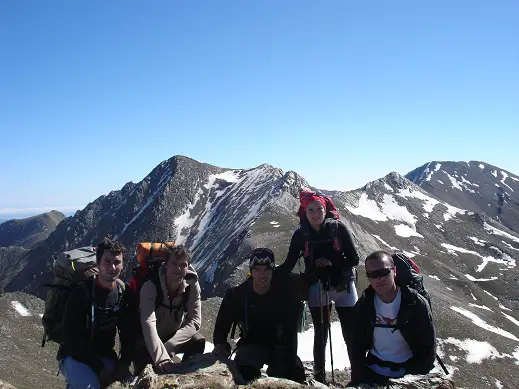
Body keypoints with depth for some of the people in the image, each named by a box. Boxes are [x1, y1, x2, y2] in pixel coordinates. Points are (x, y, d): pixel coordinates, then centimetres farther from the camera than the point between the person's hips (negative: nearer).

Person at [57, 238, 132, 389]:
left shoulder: (123, 293, -2)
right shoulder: (82, 292, -17)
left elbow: (127, 331, 4)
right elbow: (72, 338, -20)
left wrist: (124, 362, -12)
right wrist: (99, 368, -23)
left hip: (104, 355, 5)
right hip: (75, 355, -5)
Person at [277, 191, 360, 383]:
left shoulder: (339, 228, -9)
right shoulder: (300, 234, -6)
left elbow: (354, 259, -5)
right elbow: (288, 265, -4)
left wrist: (332, 262, -21)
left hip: (343, 287, 0)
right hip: (317, 289, 1)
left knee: (351, 334, 5)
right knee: (320, 335, 10)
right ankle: (319, 377, 25)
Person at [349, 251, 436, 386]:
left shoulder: (417, 303, -12)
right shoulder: (363, 305, -4)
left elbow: (429, 347, -6)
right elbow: (358, 346, 4)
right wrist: (357, 379, -6)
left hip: (409, 371, -2)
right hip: (373, 371, 3)